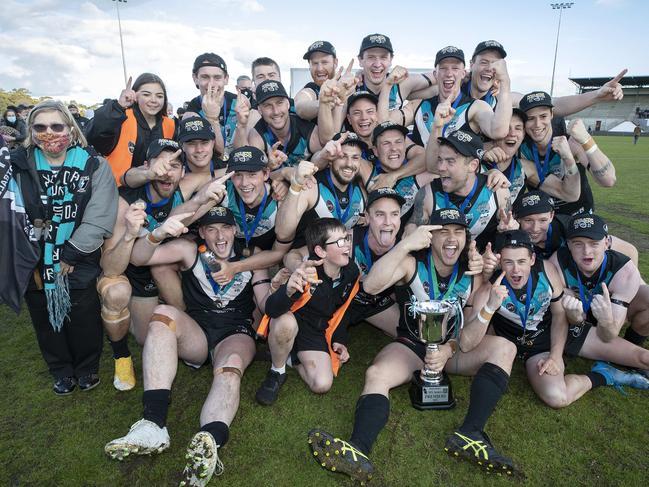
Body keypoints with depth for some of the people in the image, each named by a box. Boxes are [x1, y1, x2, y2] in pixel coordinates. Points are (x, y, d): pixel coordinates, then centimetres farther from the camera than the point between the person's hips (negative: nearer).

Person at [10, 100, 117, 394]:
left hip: (81, 264, -2)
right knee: (45, 320, 16)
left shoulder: (94, 166, -7)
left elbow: (99, 220, -14)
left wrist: (69, 255, -16)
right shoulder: (18, 166, 1)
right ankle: (61, 370, 39)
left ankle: (87, 367, 34)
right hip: (35, 265, 3)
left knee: (83, 320, 8)